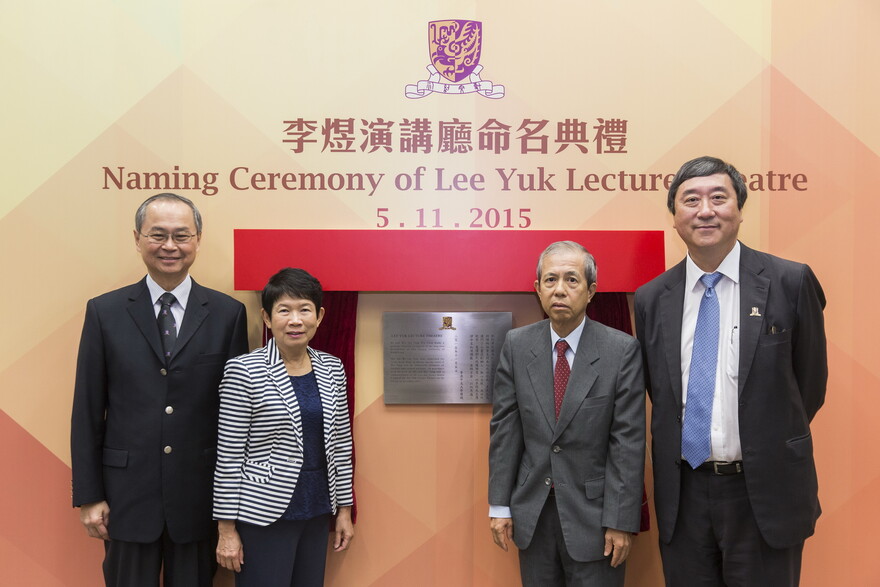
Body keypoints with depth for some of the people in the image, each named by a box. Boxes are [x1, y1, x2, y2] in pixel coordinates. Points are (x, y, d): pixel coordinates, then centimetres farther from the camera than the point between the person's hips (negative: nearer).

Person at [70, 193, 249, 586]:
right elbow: (87, 411, 1)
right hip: (128, 494, 0)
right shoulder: (104, 312, 0)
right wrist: (88, 496, -1)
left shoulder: (228, 313, -1)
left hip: (200, 496, 0)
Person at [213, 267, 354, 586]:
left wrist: (344, 510, 10)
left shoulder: (332, 369, 4)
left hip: (316, 513, 5)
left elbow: (341, 443, 10)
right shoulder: (244, 371, -10)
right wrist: (227, 529, -7)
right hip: (264, 514, -5)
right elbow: (228, 456, -9)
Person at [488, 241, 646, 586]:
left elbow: (628, 441, -10)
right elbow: (504, 428, 0)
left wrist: (621, 520, -11)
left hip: (593, 512, -2)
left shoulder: (622, 350, -10)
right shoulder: (517, 345, -1)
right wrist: (499, 505, 0)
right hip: (531, 511, 3)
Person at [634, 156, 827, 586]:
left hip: (765, 491, -2)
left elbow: (810, 381, 2)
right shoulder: (651, 300, 2)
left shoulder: (790, 282, -7)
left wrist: (774, 448, 8)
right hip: (682, 494, 3)